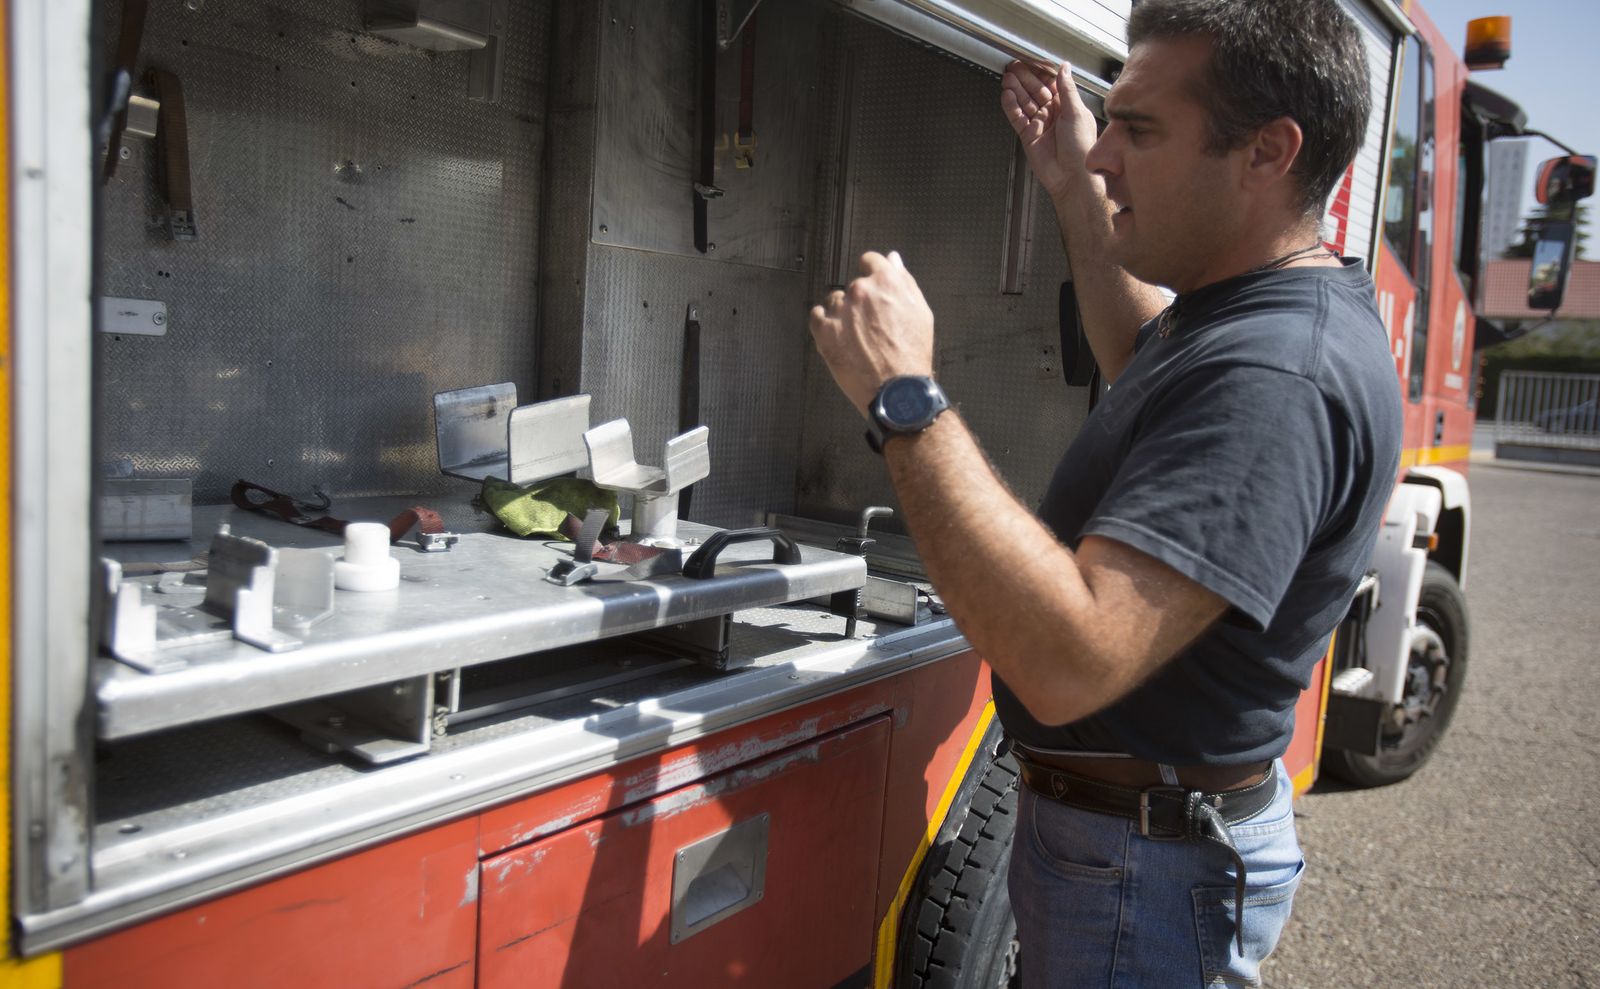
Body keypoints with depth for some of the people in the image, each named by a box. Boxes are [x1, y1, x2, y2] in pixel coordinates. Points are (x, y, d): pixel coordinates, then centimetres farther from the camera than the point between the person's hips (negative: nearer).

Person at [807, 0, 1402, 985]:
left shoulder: (1278, 378, -31)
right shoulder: (1287, 303, 2)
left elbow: (1071, 663, -40)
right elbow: (1149, 366, 25)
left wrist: (906, 398, -36)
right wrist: (1074, 190, 18)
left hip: (1147, 868, -10)